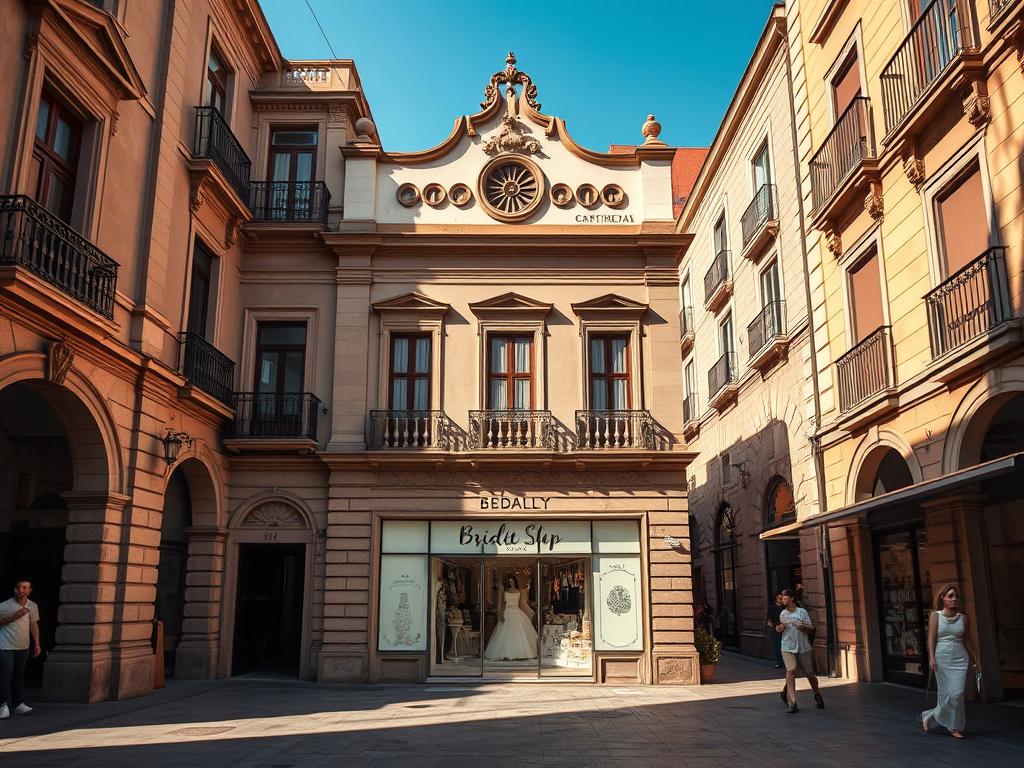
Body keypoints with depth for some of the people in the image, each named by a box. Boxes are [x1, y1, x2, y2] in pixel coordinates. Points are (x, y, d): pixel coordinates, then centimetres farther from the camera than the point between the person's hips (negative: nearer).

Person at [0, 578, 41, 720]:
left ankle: (18, 703, 17)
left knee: (19, 675, 11)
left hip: (23, 647, 4)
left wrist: (37, 644, 8)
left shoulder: (32, 606, 4)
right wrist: (13, 617, -20)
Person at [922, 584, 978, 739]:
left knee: (957, 693, -3)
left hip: (960, 659, 3)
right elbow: (931, 638, -5)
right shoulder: (935, 616, -1)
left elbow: (966, 639, 16)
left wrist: (973, 658, 16)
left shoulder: (962, 617, 9)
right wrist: (932, 658, -14)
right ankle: (954, 727, 15)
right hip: (942, 659, -3)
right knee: (948, 693, -2)